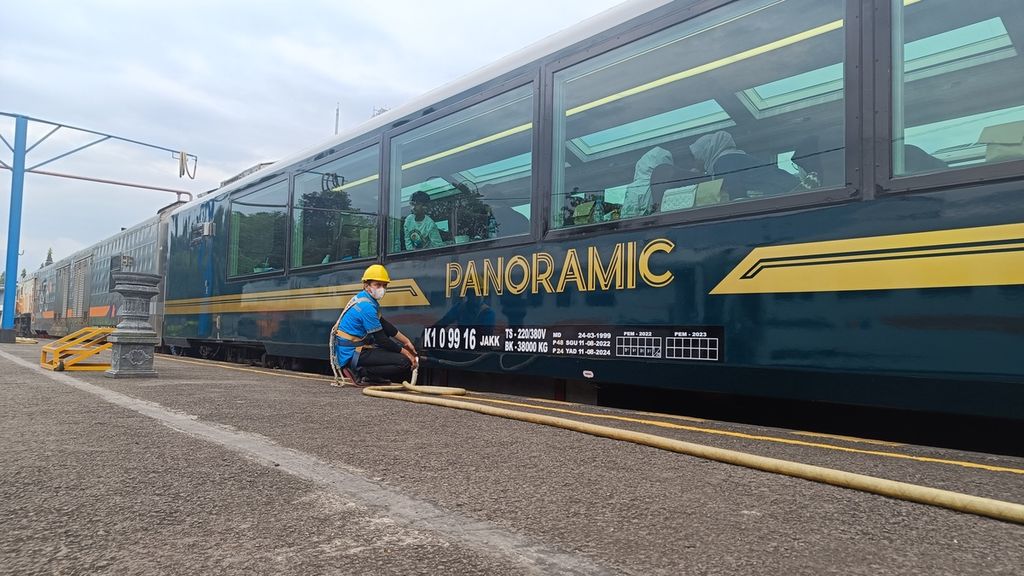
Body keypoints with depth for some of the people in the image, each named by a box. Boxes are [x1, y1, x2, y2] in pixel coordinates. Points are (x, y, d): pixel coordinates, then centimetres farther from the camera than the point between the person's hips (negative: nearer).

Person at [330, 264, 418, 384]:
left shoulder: (363, 298, 11)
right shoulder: (366, 306, -19)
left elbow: (384, 324, 18)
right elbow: (381, 339, -16)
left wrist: (406, 342, 15)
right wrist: (405, 353, -6)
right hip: (352, 355, -10)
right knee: (404, 363, -20)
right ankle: (365, 372, -9)